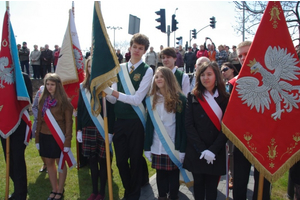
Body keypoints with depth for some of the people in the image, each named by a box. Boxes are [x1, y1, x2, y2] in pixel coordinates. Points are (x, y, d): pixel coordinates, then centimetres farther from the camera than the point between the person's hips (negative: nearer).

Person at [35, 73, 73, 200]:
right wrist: (37, 137, 6)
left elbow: (69, 122, -9)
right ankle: (54, 190, 26)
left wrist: (67, 140, -14)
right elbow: (39, 119, 9)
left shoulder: (63, 101, -8)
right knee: (49, 163, 12)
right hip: (45, 136, 5)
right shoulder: (43, 100, 7)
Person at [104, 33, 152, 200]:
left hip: (136, 122, -4)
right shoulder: (120, 68, 5)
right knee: (121, 160, 14)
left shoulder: (147, 70, -8)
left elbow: (137, 99, -17)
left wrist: (113, 92, -24)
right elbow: (113, 99, 3)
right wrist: (105, 91, -17)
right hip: (119, 120, 4)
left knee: (135, 159, 11)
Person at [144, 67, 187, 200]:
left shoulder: (180, 99, -5)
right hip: (157, 147, 3)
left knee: (173, 173, 8)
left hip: (174, 146, -3)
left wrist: (182, 149, -10)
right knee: (160, 174, 11)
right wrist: (147, 147, 4)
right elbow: (148, 124, 6)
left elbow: (183, 126, -7)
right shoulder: (151, 99, 7)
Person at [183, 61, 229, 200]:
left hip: (216, 153, 0)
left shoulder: (225, 98, 2)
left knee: (212, 187, 7)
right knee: (198, 184, 12)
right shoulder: (193, 97, 2)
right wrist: (201, 149, -14)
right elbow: (189, 125, -5)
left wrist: (213, 150, -14)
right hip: (196, 152, 0)